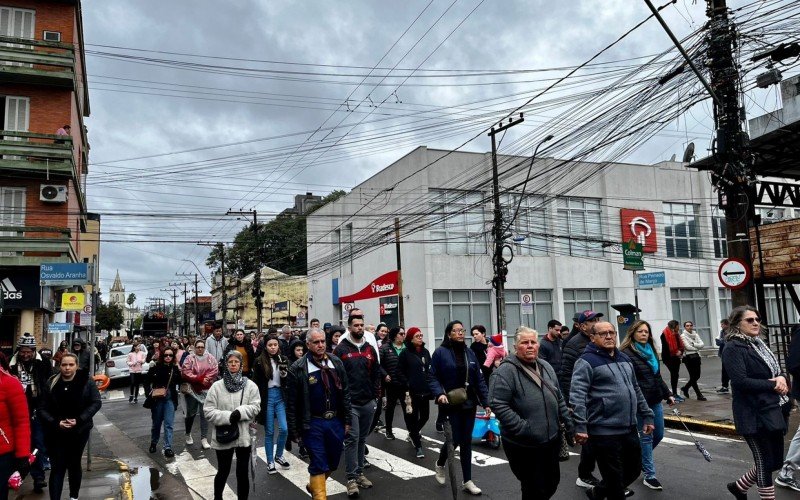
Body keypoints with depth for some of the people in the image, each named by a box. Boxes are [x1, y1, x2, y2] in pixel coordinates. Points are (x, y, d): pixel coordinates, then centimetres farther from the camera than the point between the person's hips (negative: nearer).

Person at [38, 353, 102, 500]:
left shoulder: (86, 381, -8)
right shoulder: (51, 383, -5)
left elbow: (96, 403, -7)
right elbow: (42, 409, -4)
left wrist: (79, 420, -18)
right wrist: (56, 422, -19)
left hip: (79, 431, 0)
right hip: (56, 432, 0)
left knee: (74, 464, 15)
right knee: (57, 467, -3)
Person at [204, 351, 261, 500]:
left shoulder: (250, 385, -1)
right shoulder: (217, 386, -4)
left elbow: (255, 407, -5)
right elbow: (208, 411, -7)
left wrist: (240, 412, -22)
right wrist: (228, 417, -20)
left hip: (244, 435, 0)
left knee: (242, 473, 8)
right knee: (223, 472, 16)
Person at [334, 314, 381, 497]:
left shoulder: (370, 349, 10)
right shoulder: (341, 349, -5)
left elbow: (376, 373, 14)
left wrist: (377, 395, 8)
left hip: (368, 402, 5)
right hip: (349, 403, -5)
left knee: (362, 439, 13)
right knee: (352, 438, -6)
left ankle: (359, 472, 24)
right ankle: (352, 478, 1)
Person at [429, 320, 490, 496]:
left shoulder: (470, 353, 7)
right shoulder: (440, 352, -7)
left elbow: (479, 379, 7)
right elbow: (433, 378, -7)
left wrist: (486, 402, 4)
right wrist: (439, 393, -24)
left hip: (469, 404, 4)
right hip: (451, 405, -4)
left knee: (466, 442, 9)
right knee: (454, 440, -2)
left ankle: (467, 481, 20)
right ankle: (440, 463, 30)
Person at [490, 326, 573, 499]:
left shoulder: (546, 367, 9)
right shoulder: (506, 370, -15)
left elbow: (559, 399, 17)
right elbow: (499, 405, -21)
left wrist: (569, 424, 11)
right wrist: (524, 429, -24)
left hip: (552, 441, 7)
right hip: (524, 446, -7)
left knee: (553, 482, 19)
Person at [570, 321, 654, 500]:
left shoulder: (625, 359, 13)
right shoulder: (587, 361, -12)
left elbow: (636, 390, 23)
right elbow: (577, 396, -19)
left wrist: (647, 416, 20)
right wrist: (580, 426, -26)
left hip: (629, 429, 8)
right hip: (604, 432, -8)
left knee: (634, 469, 21)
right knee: (614, 479, 3)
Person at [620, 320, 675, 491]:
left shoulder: (651, 350, 12)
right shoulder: (627, 353, -13)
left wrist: (668, 395, 18)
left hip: (655, 400, 8)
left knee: (659, 434, 15)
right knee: (646, 437, 1)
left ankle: (640, 458, 39)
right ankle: (649, 476, 13)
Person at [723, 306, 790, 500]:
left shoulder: (758, 344, 14)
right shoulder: (733, 348, -13)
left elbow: (776, 369, 18)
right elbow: (741, 381, -22)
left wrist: (782, 378, -5)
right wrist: (773, 384, -14)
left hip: (773, 411, 9)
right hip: (755, 415, -9)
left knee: (775, 461, 16)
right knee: (766, 463, 0)